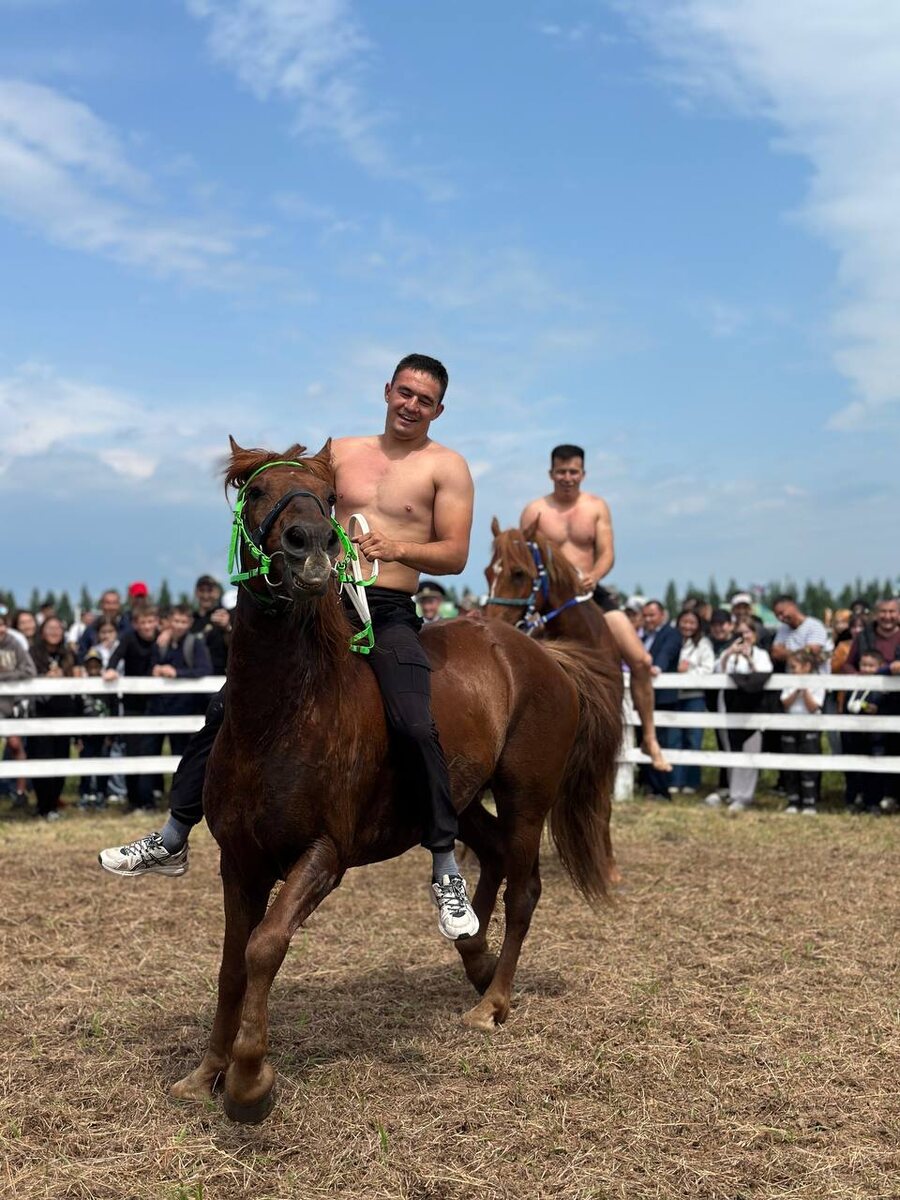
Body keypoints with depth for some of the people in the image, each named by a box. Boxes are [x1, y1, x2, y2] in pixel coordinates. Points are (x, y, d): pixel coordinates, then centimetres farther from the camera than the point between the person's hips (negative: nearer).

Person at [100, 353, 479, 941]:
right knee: (229, 705, 1)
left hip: (390, 614, -4)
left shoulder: (446, 466, 4)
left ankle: (447, 872, -11)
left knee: (416, 726, -26)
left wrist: (397, 549, -21)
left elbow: (455, 555, -4)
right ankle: (173, 839, 15)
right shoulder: (341, 453, 16)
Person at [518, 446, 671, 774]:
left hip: (592, 595, 2)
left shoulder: (597, 507, 4)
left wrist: (594, 576, -24)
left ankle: (650, 739, 6)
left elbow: (607, 554, -3)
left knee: (641, 661, -6)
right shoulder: (535, 511, -1)